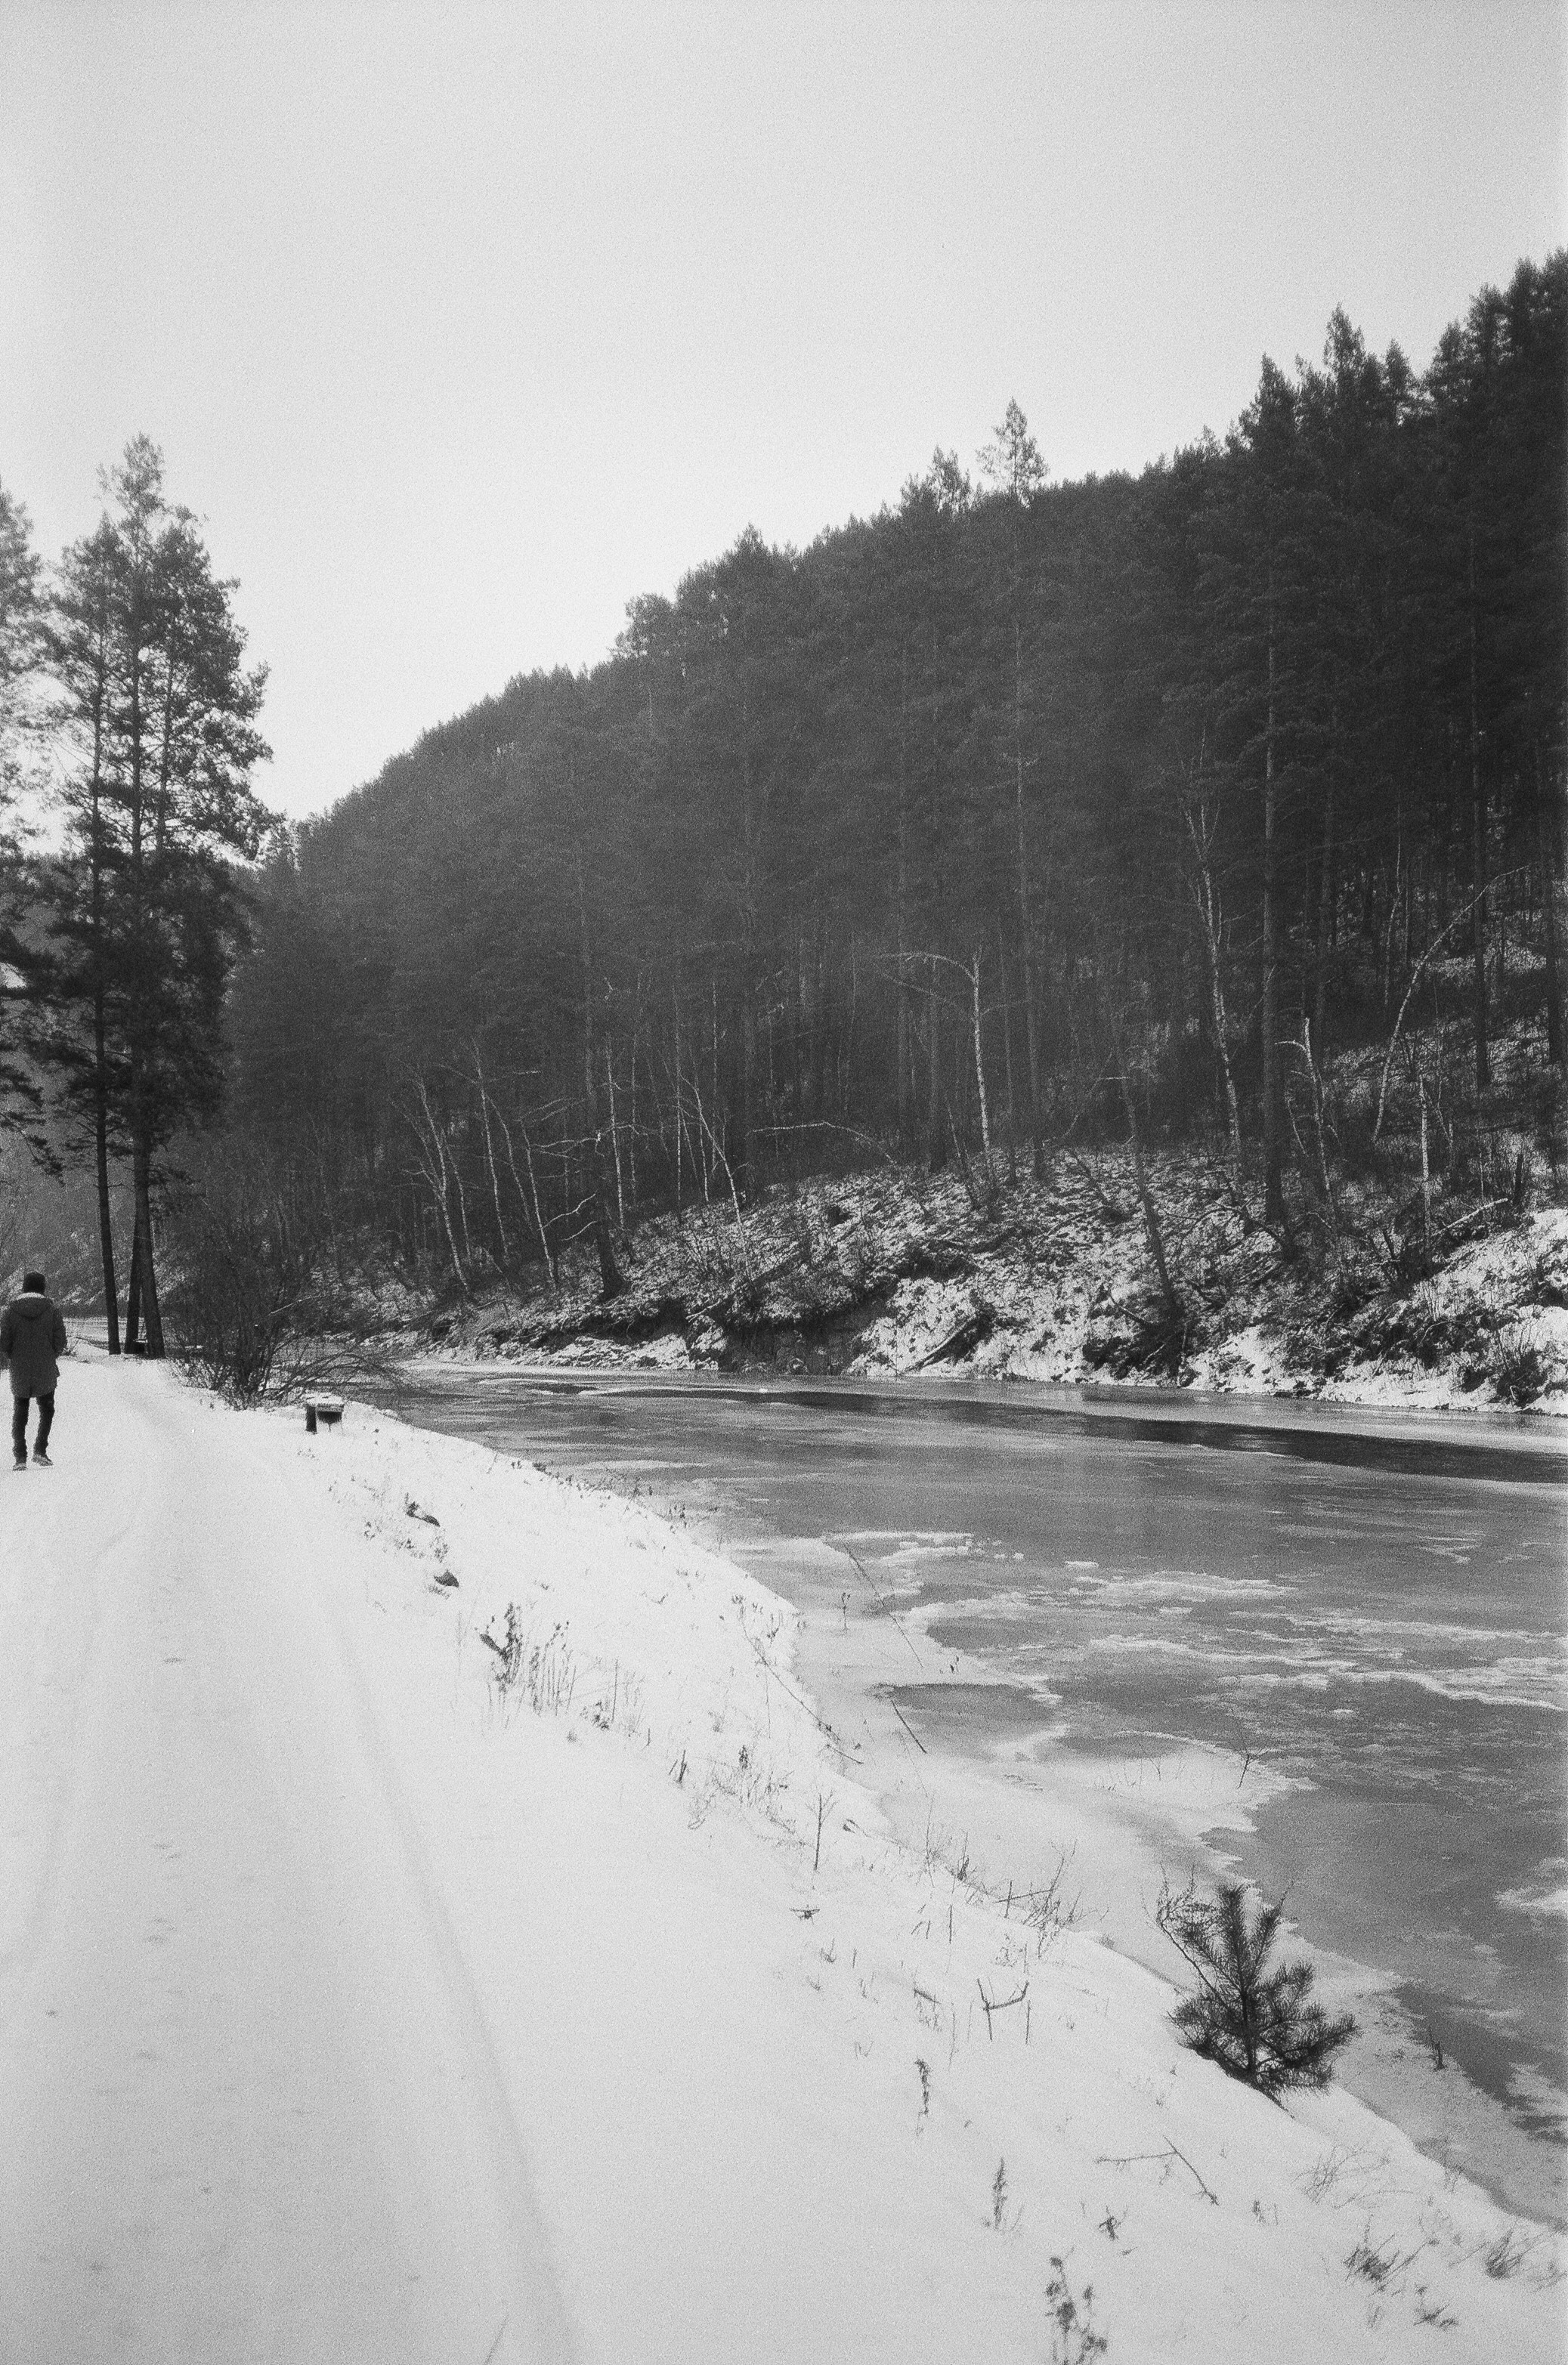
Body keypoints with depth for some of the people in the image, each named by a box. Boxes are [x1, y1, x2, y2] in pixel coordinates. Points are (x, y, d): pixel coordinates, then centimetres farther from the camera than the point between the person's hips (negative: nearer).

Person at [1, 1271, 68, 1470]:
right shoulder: (52, 1309, -5)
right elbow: (60, 1341, -6)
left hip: (19, 1372, 1)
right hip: (46, 1372, -1)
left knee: (19, 1413, 13)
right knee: (47, 1409, 18)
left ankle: (20, 1456, 4)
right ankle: (40, 1449, 4)